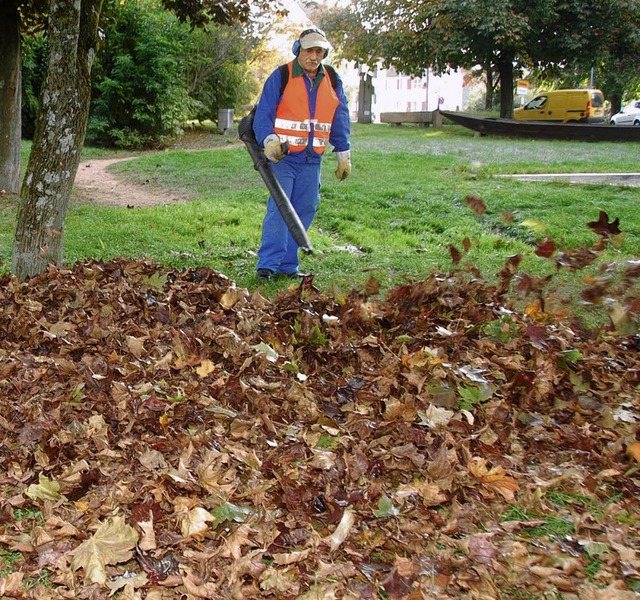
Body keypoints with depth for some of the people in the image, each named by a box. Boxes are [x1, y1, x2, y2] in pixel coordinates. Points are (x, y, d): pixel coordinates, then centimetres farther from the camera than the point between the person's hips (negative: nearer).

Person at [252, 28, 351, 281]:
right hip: (282, 156, -5)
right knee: (279, 208, -11)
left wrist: (344, 156, 15)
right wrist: (270, 141, -23)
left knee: (305, 210, 5)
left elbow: (340, 121, 16)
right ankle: (268, 264, -8)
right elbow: (263, 114, -7)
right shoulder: (281, 77, -4)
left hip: (312, 160, 5)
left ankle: (288, 264, 13)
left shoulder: (333, 81, 11)